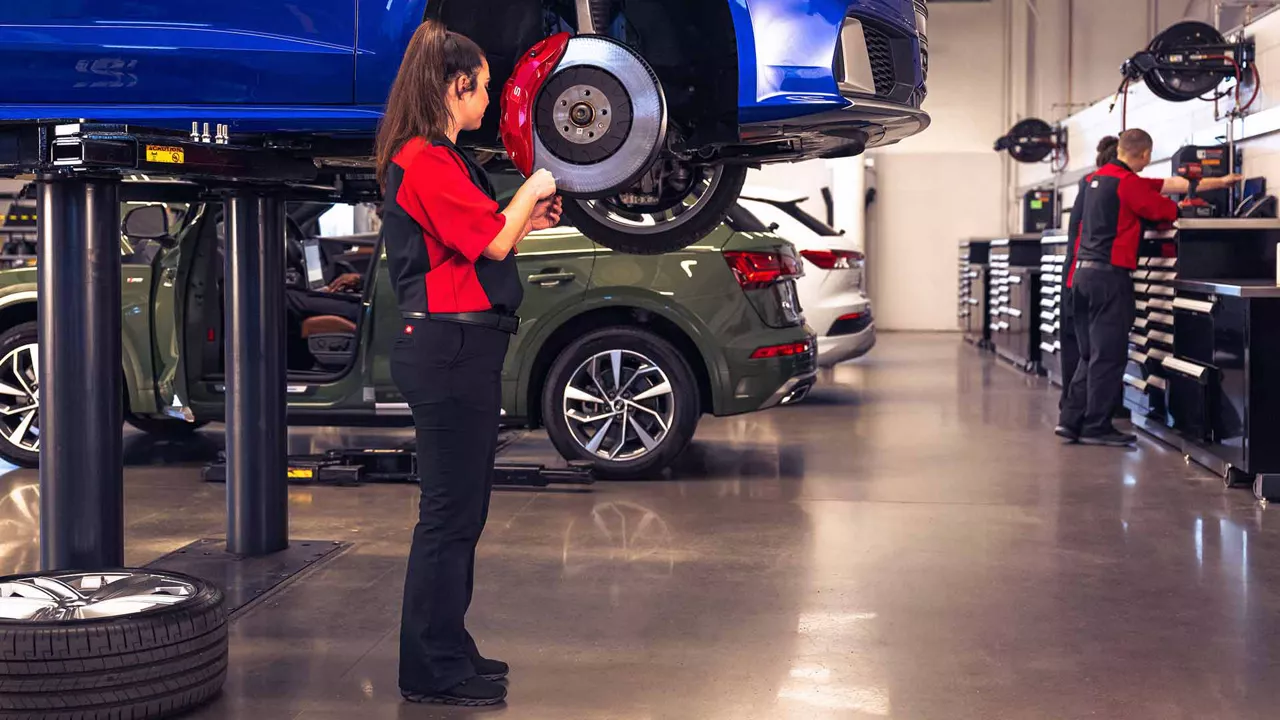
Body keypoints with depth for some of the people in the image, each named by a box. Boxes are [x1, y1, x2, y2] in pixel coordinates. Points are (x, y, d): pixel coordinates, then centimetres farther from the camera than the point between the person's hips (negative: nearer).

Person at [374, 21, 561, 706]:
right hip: (447, 348, -11)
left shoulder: (442, 160, 19)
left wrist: (527, 219, 15)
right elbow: (493, 242, -16)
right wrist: (529, 193, 0)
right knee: (450, 511, -6)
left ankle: (448, 651, 26)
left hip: (463, 351, 11)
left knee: (462, 508, 16)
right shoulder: (425, 162, -14)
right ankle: (433, 671, 1)